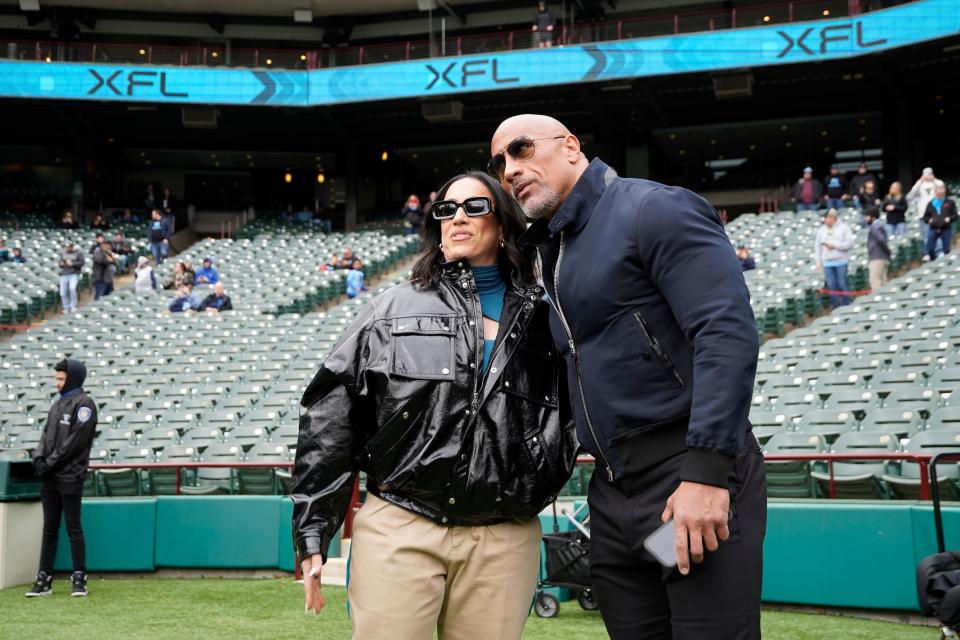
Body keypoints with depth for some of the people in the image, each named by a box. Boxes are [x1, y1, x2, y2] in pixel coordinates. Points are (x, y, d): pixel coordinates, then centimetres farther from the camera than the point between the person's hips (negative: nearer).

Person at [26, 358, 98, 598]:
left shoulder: (83, 404, -7)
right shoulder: (59, 403, 17)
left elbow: (75, 442, -15)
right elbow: (47, 434, 14)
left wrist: (51, 463, -15)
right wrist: (39, 457, -3)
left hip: (70, 477, -7)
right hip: (50, 477, 7)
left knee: (73, 528, -2)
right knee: (50, 529, 9)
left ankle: (79, 579, 4)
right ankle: (44, 580, 12)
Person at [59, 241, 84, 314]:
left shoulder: (78, 253, 1)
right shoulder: (63, 253, 13)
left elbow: (81, 263, -5)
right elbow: (60, 263, 18)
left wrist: (72, 264, -17)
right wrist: (61, 264, -6)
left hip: (74, 274, -4)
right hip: (64, 275, 4)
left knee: (72, 288, -28)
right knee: (63, 293, 0)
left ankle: (73, 306, -14)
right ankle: (66, 308, 15)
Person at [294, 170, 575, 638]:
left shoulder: (542, 319, 9)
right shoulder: (392, 310, 7)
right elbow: (331, 418, 5)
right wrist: (312, 534, 2)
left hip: (505, 542, 1)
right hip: (397, 530, -1)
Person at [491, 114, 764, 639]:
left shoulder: (654, 210, -7)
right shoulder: (550, 250, 18)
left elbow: (728, 332, -18)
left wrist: (707, 469, -24)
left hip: (693, 479, -8)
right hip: (613, 489, 8)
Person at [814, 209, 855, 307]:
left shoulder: (843, 228, 2)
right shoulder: (821, 230, 12)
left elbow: (850, 243, -5)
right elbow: (817, 246, 13)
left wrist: (835, 246, -12)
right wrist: (818, 261, 7)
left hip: (841, 262, -3)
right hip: (827, 263, 3)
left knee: (843, 284, -5)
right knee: (831, 286, 0)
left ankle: (847, 306, 3)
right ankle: (837, 306, 6)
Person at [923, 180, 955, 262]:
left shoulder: (950, 203, 3)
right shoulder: (931, 204, 9)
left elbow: (955, 215, 4)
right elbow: (925, 217, 13)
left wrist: (949, 218, -14)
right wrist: (929, 220, -7)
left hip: (945, 230, -2)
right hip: (933, 229, 2)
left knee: (946, 249, 3)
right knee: (930, 249, 2)